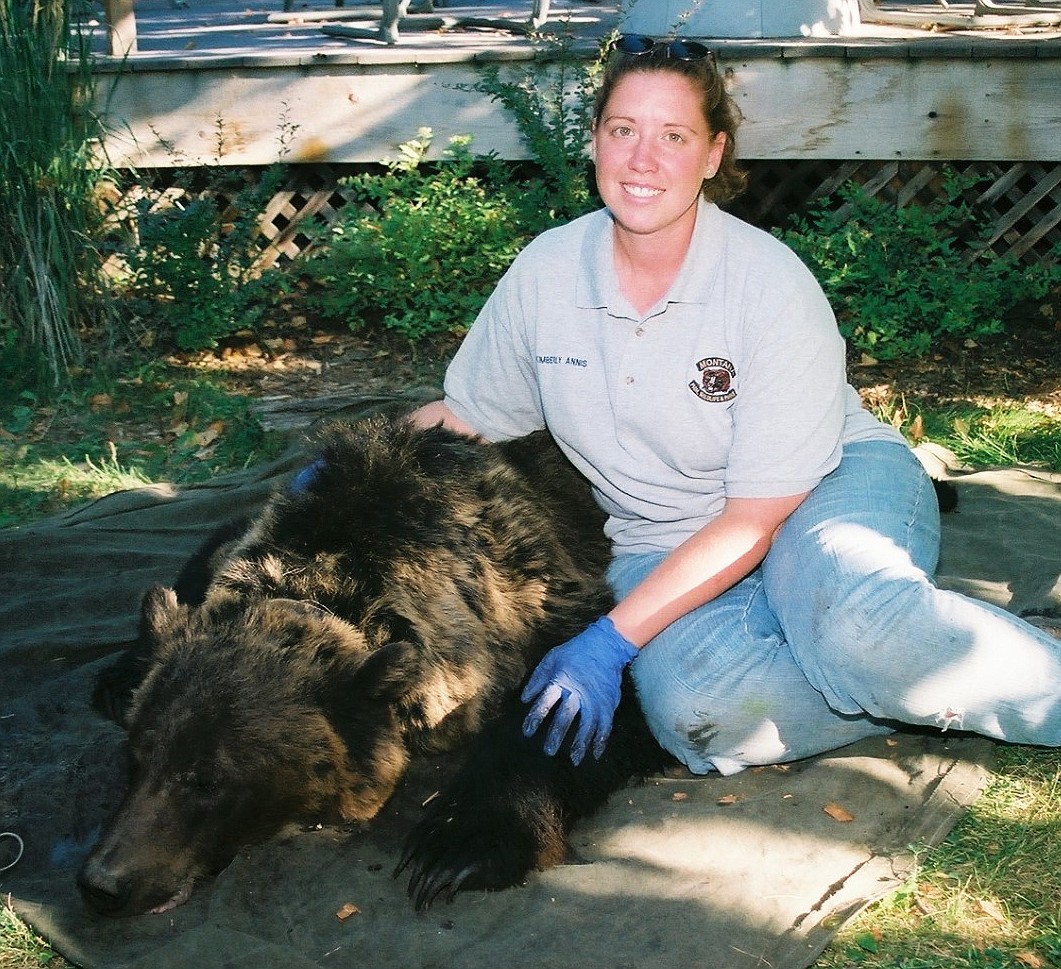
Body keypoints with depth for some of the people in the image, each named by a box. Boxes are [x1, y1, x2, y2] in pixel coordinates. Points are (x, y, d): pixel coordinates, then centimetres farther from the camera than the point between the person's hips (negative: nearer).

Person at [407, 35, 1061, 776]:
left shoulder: (773, 286, -16)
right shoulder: (544, 272, -3)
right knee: (698, 710, -33)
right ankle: (937, 688, -14)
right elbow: (461, 416, 13)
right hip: (664, 543, 3)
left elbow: (757, 518, -17)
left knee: (853, 627, -40)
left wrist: (612, 640, -23)